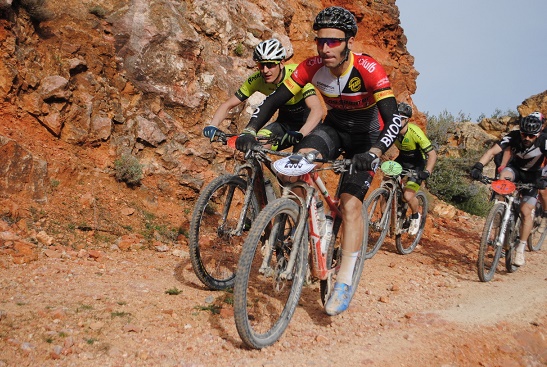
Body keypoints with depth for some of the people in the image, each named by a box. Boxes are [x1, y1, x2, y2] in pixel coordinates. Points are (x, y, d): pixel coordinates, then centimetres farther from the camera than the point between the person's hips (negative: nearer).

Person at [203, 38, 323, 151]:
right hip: (285, 122, 3)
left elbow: (317, 110, -41)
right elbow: (228, 105, -12)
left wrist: (300, 134, -57)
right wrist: (212, 126, -31)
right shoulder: (257, 79, -18)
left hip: (307, 123, -3)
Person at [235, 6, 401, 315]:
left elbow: (394, 118, -36)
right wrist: (250, 132, -33)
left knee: (351, 201, -17)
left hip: (366, 135, -3)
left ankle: (345, 282, -9)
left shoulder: (368, 69, -30)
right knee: (301, 159, -29)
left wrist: (373, 154, -53)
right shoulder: (313, 67, -19)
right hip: (334, 126, 4)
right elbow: (274, 100, -17)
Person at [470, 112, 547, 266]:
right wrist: (478, 166, -51)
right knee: (503, 176, -36)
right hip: (515, 168, 1)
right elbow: (492, 151, -36)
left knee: (526, 211, -13)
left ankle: (521, 249, -1)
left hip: (532, 175, -1)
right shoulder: (512, 137, -26)